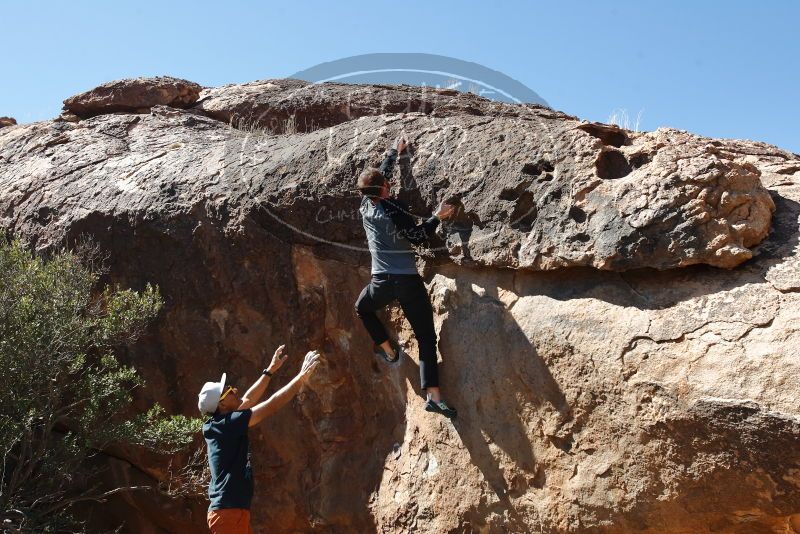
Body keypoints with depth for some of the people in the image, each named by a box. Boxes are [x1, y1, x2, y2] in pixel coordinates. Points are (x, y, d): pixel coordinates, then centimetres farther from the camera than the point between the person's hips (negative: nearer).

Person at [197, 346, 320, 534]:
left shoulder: (221, 424, 9)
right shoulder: (227, 424, -17)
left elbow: (248, 400, 22)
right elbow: (272, 406, -16)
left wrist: (270, 370, 25)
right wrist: (302, 376, -11)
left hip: (234, 509, 10)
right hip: (228, 511, -10)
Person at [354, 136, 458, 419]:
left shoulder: (365, 206, 7)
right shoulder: (392, 207, -9)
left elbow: (381, 173, 21)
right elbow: (417, 237, -9)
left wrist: (394, 152, 33)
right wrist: (437, 217, -1)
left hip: (383, 281, 3)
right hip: (409, 281, -3)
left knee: (362, 308, 36)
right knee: (426, 337, 0)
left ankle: (388, 349, 30)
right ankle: (434, 395, -6)